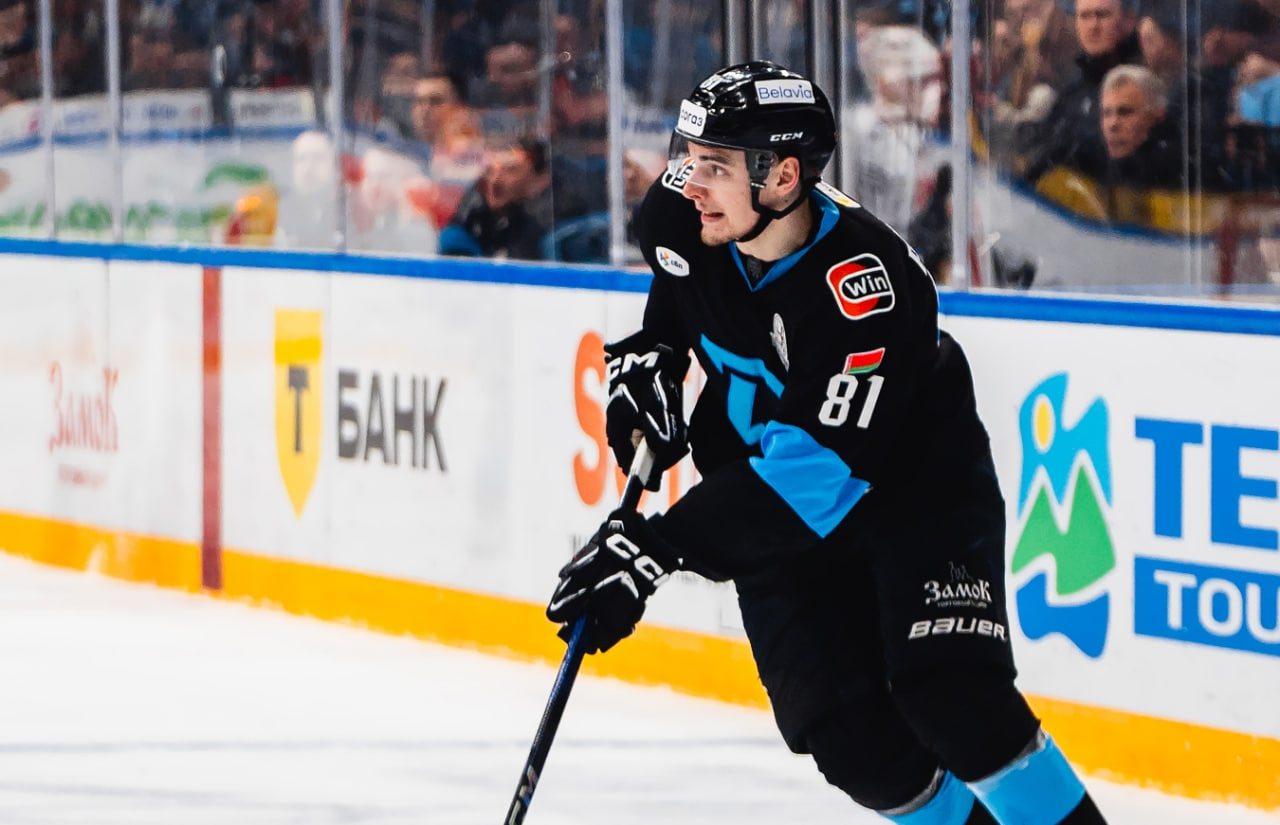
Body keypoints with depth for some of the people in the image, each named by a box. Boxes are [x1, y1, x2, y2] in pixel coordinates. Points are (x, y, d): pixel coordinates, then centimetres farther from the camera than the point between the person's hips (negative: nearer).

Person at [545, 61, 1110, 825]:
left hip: (918, 484, -5)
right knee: (847, 733, -8)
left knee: (951, 699, -24)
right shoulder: (682, 221, -14)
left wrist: (658, 547, -45)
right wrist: (649, 358, -2)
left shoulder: (871, 284, -35)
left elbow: (816, 466, -40)